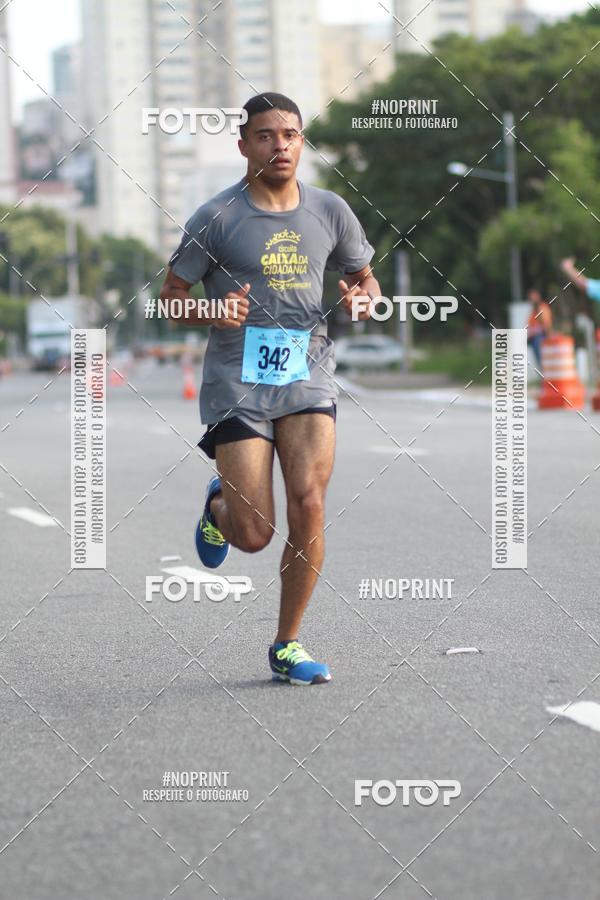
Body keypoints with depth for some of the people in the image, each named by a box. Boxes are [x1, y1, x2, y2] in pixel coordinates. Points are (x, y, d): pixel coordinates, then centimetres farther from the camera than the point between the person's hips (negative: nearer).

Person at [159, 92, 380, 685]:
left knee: (309, 505, -13)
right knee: (254, 535, -6)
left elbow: (366, 280, 20)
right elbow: (168, 298, 1)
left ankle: (287, 646, 3)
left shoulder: (329, 212, 7)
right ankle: (219, 505, 34)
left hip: (309, 378, 3)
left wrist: (364, 300, -5)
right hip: (237, 386, -3)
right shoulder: (216, 219, -4)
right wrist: (212, 313, -19)